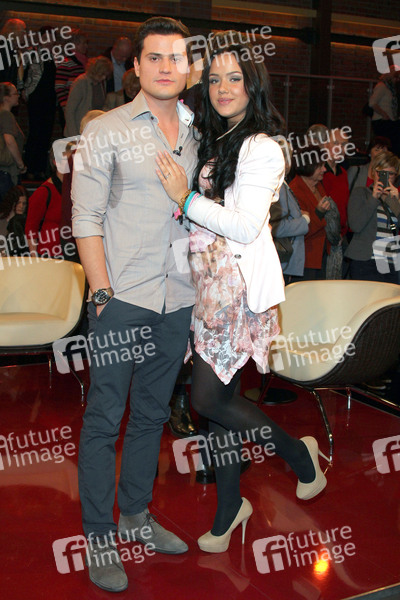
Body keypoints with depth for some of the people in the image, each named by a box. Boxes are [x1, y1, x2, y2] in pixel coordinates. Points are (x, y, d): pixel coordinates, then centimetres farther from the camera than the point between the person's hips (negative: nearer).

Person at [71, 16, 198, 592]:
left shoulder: (198, 134, 12)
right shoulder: (106, 130, -1)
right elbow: (86, 217, -6)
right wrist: (103, 291, -11)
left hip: (177, 301, 5)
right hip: (122, 299, -4)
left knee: (152, 414, 15)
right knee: (105, 418, 2)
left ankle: (135, 514, 31)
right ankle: (99, 535, 16)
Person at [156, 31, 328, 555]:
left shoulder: (262, 148, -10)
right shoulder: (215, 142, 16)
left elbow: (246, 226, -19)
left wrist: (186, 199, -15)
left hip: (241, 286, -8)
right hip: (210, 285, 8)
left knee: (209, 400, -6)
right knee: (218, 395, 10)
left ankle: (300, 452, 17)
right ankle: (230, 506, 25)